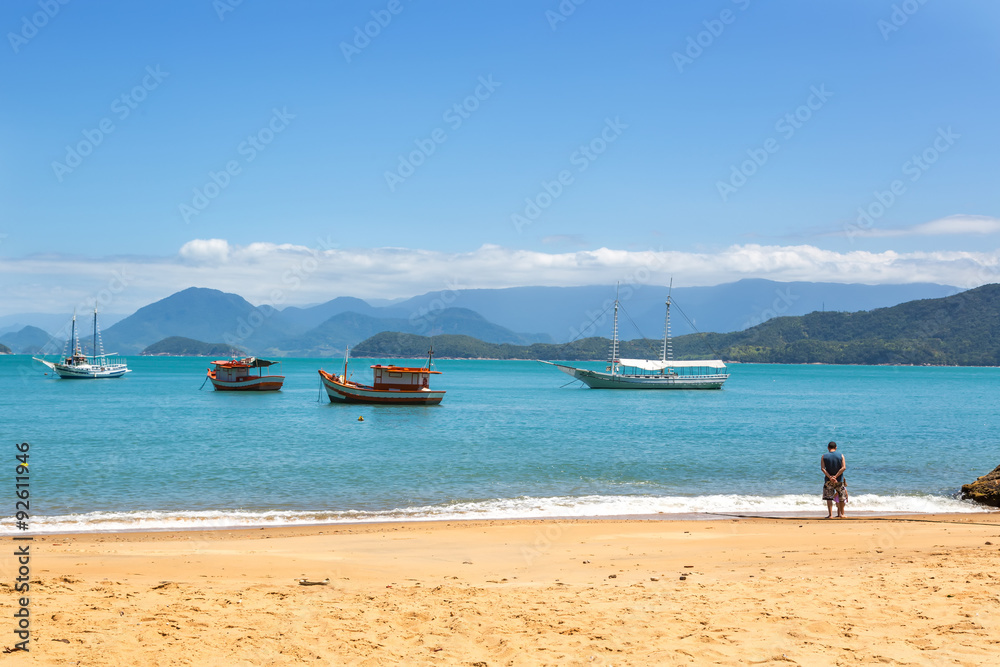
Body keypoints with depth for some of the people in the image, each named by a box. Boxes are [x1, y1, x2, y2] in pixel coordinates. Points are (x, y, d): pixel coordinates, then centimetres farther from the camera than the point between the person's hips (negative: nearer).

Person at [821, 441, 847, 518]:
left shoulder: (824, 457, -2)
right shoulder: (841, 456, -1)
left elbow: (822, 468, -13)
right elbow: (843, 467, -12)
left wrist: (830, 477, -17)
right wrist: (835, 476, -16)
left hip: (828, 480, -1)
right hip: (839, 480, 1)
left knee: (828, 497, 4)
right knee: (841, 497, 15)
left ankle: (830, 515, -3)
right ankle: (841, 514, 22)